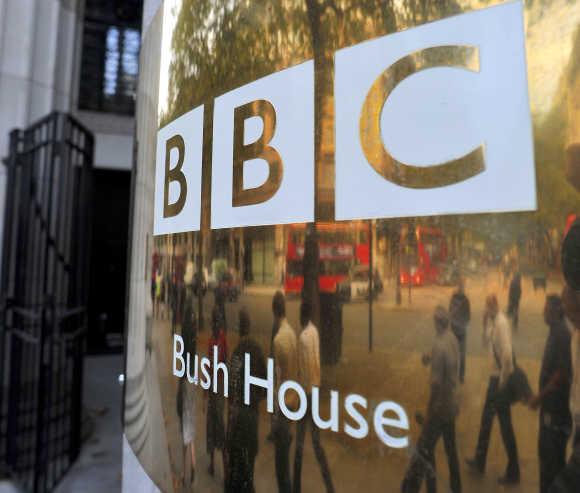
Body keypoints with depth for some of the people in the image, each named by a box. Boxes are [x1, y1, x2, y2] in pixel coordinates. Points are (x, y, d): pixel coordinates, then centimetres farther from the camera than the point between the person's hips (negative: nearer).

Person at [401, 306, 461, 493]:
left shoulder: (439, 345, -28)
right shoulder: (453, 339, -3)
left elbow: (436, 383, -24)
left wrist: (429, 410, -13)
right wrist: (431, 360, 4)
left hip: (440, 406, -8)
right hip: (452, 404, 8)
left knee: (424, 448, 5)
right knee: (451, 447, 23)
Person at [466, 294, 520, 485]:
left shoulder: (502, 322, -23)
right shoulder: (493, 321, 6)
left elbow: (507, 353, -29)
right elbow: (487, 340, 17)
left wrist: (503, 380, -21)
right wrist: (485, 322, 2)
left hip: (502, 378, -10)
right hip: (495, 376, 10)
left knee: (505, 426, 4)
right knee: (486, 419, 19)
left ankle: (513, 473, 21)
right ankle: (479, 461, 33)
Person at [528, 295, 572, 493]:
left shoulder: (562, 333, -19)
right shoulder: (555, 332, 9)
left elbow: (562, 372, -22)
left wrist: (540, 396, -16)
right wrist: (540, 397, 17)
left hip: (557, 406, -9)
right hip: (550, 405, 9)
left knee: (554, 456, 3)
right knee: (546, 451, 19)